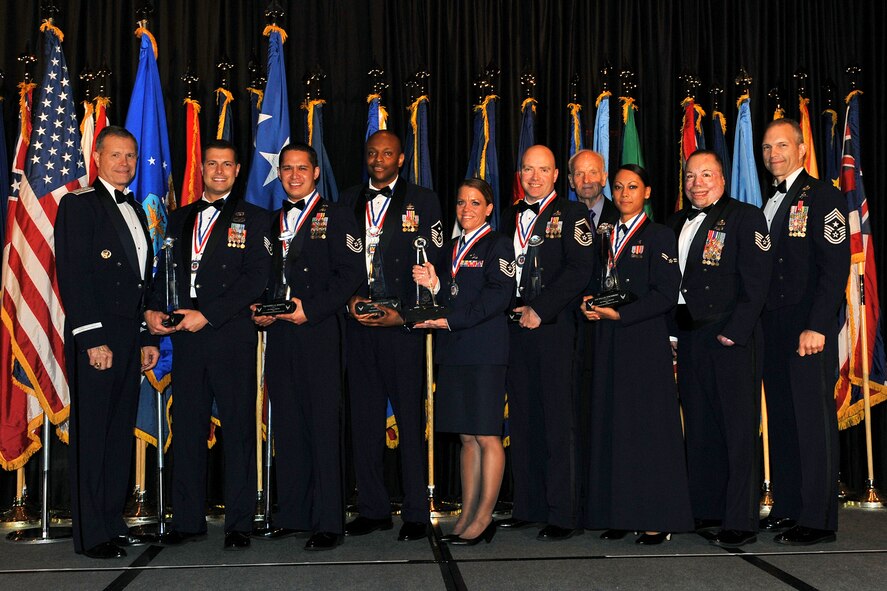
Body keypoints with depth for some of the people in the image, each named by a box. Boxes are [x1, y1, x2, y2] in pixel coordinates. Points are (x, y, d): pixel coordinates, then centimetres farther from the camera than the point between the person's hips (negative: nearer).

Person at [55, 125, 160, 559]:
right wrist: (93, 339, -18)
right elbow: (73, 277, -12)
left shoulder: (135, 210, 19)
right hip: (95, 338, -8)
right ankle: (92, 535, 5)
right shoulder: (79, 204, -4)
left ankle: (112, 521, 21)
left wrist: (149, 338, 15)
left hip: (130, 339, 8)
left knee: (121, 432, 11)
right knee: (91, 436, -2)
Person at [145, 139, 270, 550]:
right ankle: (188, 520, 17)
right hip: (186, 336, 4)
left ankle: (239, 523, 7)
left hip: (232, 336, -4)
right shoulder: (180, 219, 19)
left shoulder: (252, 219, 4)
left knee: (238, 430, 0)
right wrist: (154, 308, -2)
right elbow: (166, 270, 18)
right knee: (186, 428, 7)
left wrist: (208, 315, -13)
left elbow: (256, 278, -6)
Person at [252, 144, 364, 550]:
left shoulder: (335, 218, 3)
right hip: (278, 335, 6)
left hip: (318, 334, -6)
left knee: (323, 425, -5)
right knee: (287, 424, 9)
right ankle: (292, 514, 17)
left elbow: (350, 275, -7)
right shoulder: (272, 223, 21)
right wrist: (258, 310, 2)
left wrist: (310, 310, -15)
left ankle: (327, 522, -1)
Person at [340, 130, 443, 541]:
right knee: (364, 419, 7)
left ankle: (416, 514, 6)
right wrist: (351, 299, -3)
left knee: (410, 419, -2)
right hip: (359, 324, 4)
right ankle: (373, 509, 17)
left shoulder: (423, 202, 4)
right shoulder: (349, 201, 15)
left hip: (403, 324, -4)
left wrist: (403, 313, -10)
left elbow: (430, 267, -2)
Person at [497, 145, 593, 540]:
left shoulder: (572, 214, 1)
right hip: (516, 328, 6)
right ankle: (528, 507, 17)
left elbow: (579, 270, -10)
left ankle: (562, 515, 0)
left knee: (558, 421, -5)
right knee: (522, 418, 8)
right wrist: (514, 310, 5)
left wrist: (539, 310, -13)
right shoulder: (510, 217, 18)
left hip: (553, 328, -5)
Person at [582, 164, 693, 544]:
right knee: (612, 427, 4)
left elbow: (666, 295, -9)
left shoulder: (659, 237, 0)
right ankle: (620, 515, 10)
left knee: (649, 426, -5)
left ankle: (657, 519, 1)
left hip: (646, 344, -6)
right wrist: (590, 305, 0)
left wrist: (619, 313, -15)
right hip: (609, 345, 6)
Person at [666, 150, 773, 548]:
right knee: (699, 429, 12)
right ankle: (705, 511, 22)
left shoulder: (745, 217, -3)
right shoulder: (675, 224, 16)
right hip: (689, 339, 6)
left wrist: (734, 333, -17)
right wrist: (673, 332, 6)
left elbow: (755, 284, -10)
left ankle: (739, 523, 2)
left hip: (732, 339, -6)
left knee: (738, 431, -3)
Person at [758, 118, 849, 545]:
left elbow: (836, 267, -13)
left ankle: (817, 519, 3)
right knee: (781, 420, 10)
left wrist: (816, 327, -19)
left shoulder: (822, 197, -5)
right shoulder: (770, 204, 18)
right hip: (774, 328, 8)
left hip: (808, 328, -7)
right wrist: (759, 324, 8)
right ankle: (786, 509, 18)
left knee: (813, 420, -3)